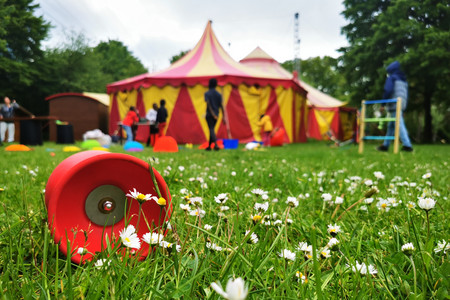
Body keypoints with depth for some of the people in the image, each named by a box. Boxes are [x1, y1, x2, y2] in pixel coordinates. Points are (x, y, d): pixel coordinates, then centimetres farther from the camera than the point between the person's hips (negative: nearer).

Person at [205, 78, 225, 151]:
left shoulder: (207, 94, -6)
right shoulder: (218, 94, 7)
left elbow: (208, 104, -18)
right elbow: (221, 105, 3)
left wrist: (212, 114, -21)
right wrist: (223, 117, 3)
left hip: (209, 114, -5)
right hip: (216, 114, 5)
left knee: (211, 129, -8)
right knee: (212, 129, 15)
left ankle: (216, 144, -26)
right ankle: (209, 146, 21)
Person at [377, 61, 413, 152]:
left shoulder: (391, 78, -1)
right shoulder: (404, 80, 24)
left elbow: (388, 91, -14)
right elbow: (406, 95, 21)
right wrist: (404, 106, 21)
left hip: (394, 105, -8)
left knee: (399, 125, -12)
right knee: (391, 126, 13)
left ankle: (407, 145, -19)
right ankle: (385, 145, 18)